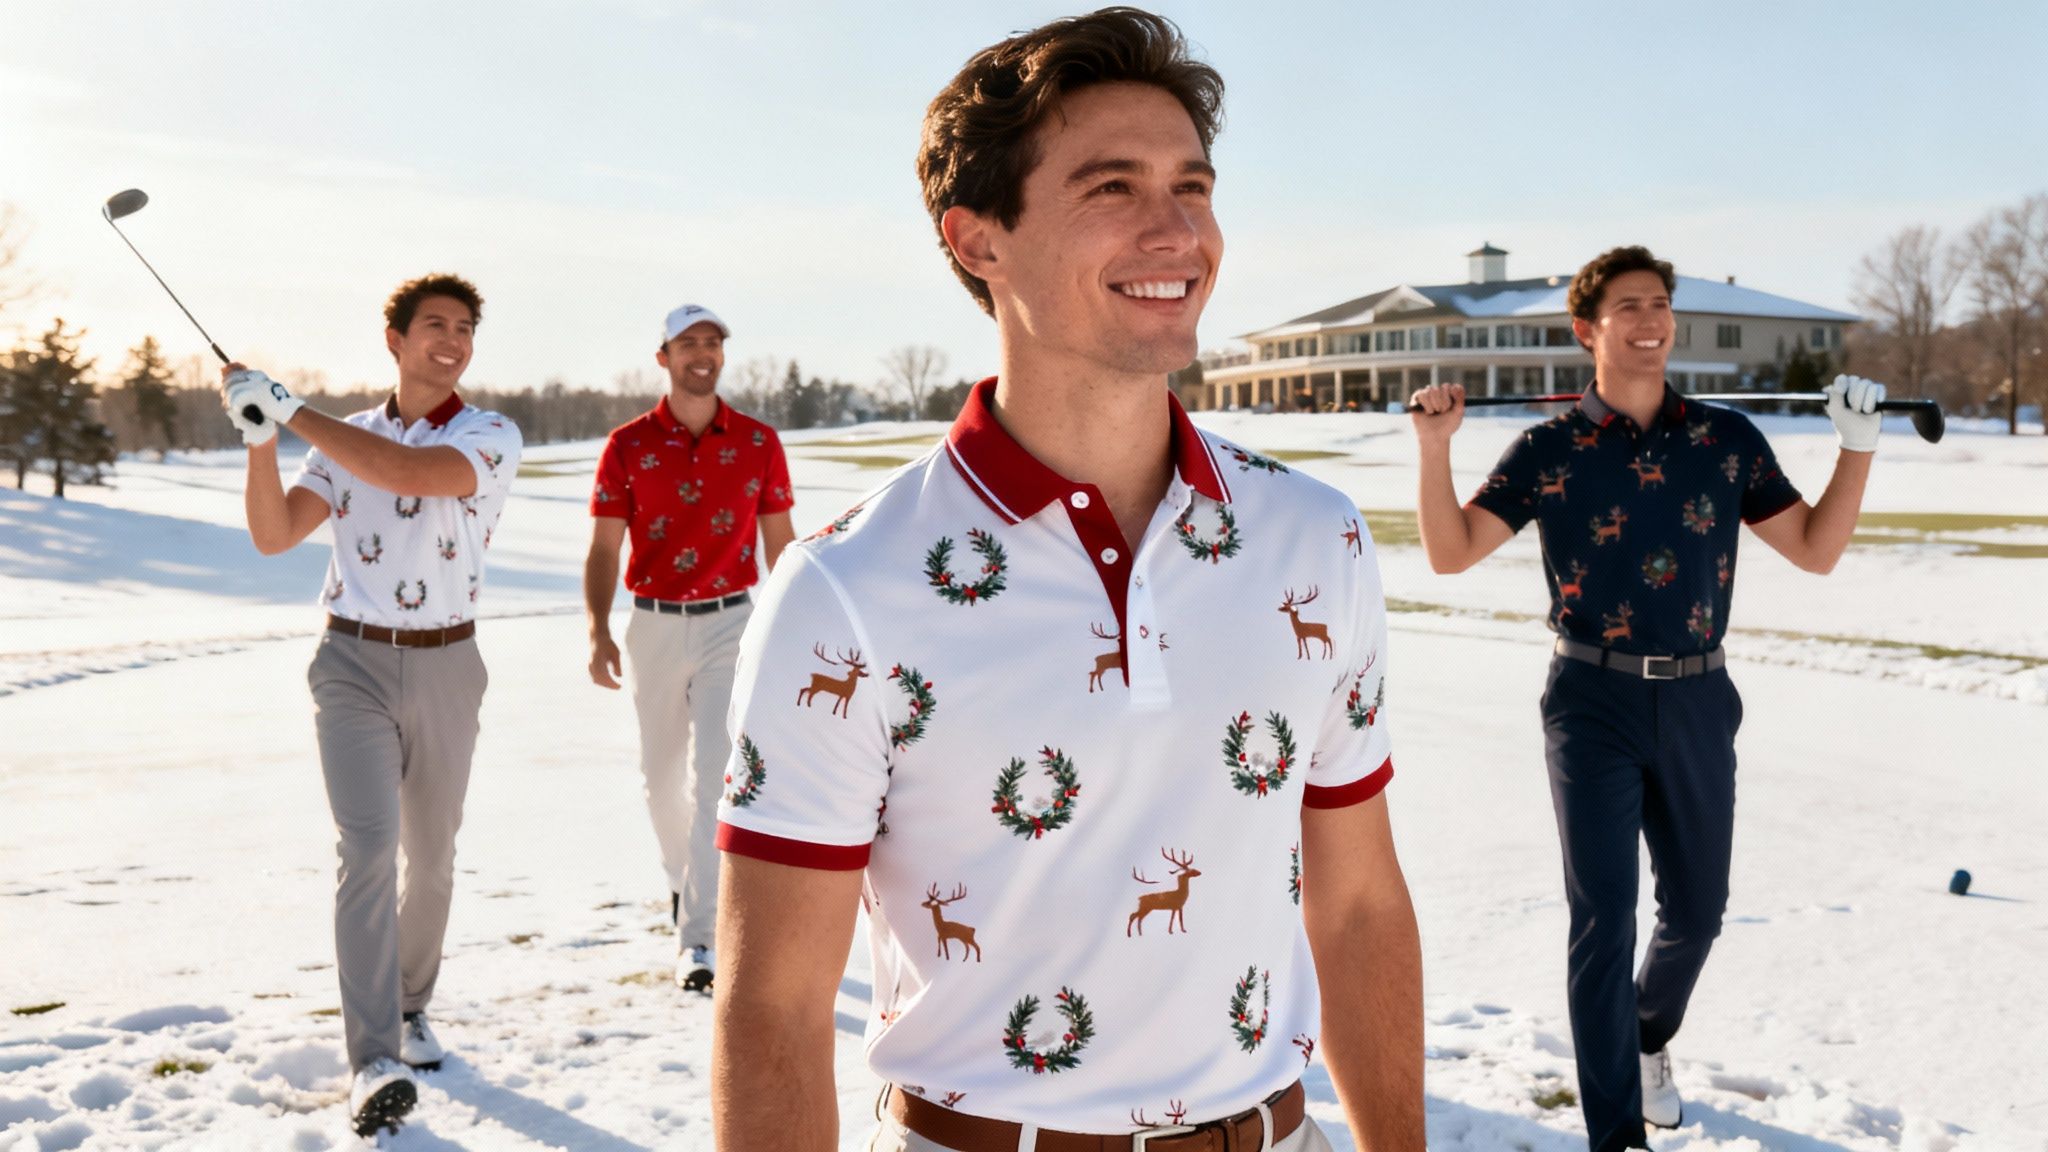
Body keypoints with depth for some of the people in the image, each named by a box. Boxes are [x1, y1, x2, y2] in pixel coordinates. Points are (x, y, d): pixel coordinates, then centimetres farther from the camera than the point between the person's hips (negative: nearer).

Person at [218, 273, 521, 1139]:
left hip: (444, 667, 0)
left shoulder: (491, 437, -4)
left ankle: (409, 1007, 34)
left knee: (432, 857, 12)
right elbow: (274, 535, 1)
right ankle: (375, 1062, -16)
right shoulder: (345, 438, 8)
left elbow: (406, 471, -24)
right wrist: (260, 438, -13)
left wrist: (289, 409, -21)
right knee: (368, 848, -14)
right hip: (353, 662, 0)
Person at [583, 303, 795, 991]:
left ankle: (698, 939, -8)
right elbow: (603, 549, 0)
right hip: (654, 625, 2)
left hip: (730, 623, -1)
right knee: (662, 775, 14)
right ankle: (682, 877, 43)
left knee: (714, 774, -12)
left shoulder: (758, 443, 1)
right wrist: (598, 632, -13)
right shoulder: (627, 446, -1)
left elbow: (780, 544, 7)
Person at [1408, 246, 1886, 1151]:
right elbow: (1452, 552, -4)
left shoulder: (1726, 440, 4)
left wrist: (1858, 446, -2)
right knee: (1604, 918, -5)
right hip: (1594, 703, -3)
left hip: (1697, 701, 3)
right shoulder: (1549, 451, -2)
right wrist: (1435, 447, -16)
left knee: (1696, 909, 16)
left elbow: (1815, 549, 8)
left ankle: (1649, 1039, 47)